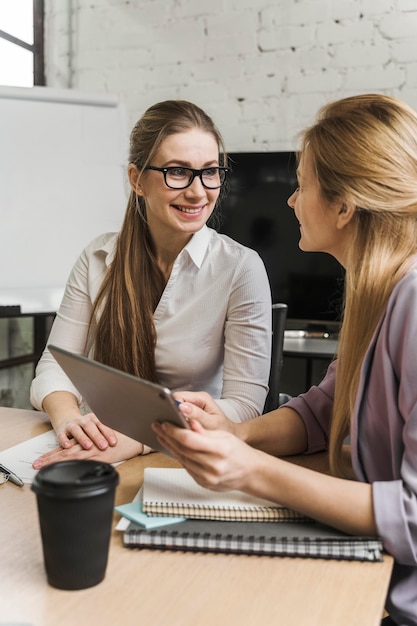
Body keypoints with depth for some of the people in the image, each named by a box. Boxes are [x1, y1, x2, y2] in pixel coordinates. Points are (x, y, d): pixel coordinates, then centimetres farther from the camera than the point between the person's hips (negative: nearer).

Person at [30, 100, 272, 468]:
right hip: (96, 456, 3)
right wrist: (68, 419, -21)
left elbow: (244, 404, -14)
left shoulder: (241, 268, -8)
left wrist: (138, 439, -28)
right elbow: (55, 365, 2)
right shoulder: (98, 259, 3)